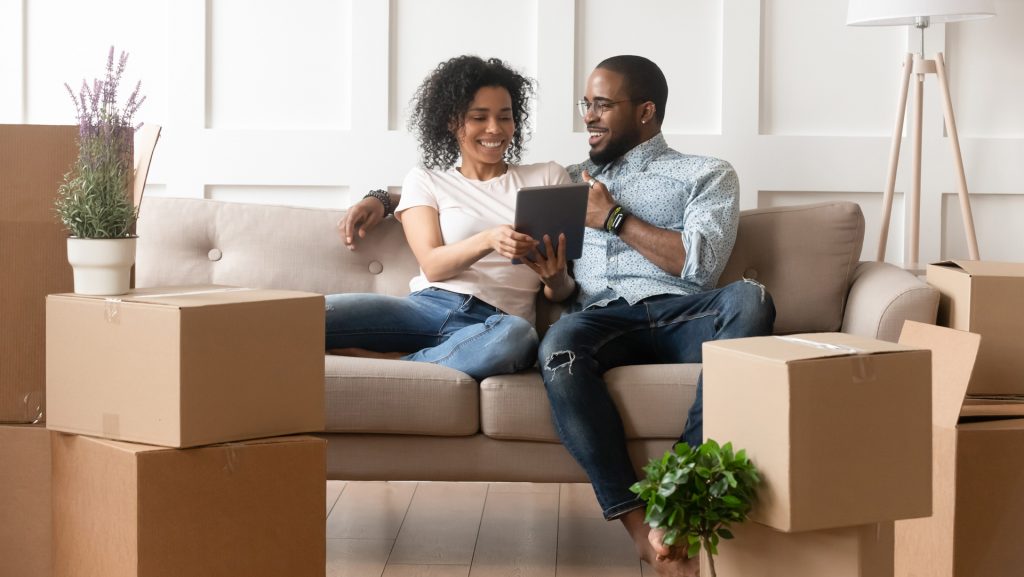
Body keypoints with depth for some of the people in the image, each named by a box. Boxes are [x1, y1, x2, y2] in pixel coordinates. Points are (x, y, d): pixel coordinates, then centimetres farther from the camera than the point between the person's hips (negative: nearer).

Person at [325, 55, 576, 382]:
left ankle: (386, 361, -26)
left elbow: (560, 293, 12)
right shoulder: (425, 180, 17)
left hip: (493, 324, 1)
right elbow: (432, 265, 0)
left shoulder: (548, 178, 17)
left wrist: (556, 280, -14)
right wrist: (489, 240, -20)